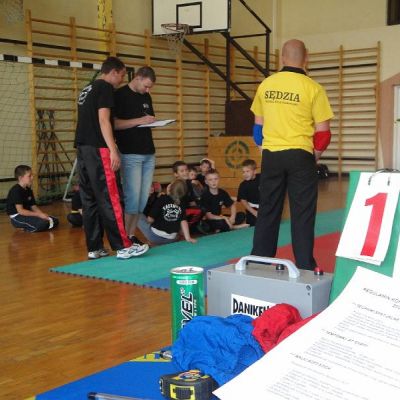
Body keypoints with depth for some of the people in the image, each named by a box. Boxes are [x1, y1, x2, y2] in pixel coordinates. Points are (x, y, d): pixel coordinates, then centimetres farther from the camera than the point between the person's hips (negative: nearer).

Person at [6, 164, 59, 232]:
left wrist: (43, 214, -9)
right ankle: (27, 228, -7)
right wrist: (39, 215, -22)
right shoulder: (16, 191, -17)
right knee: (43, 223, -33)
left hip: (27, 214, 10)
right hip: (17, 218, -10)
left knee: (55, 221, 0)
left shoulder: (28, 190, 12)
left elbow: (33, 207, 11)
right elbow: (20, 210, -22)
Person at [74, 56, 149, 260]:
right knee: (109, 199, -8)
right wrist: (113, 150, -18)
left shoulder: (87, 89, 22)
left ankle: (94, 248, 10)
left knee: (89, 200, 7)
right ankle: (122, 247, -6)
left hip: (82, 148, 9)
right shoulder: (105, 88, -5)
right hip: (97, 149, -9)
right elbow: (103, 120, -15)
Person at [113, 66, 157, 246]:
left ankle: (132, 234, 13)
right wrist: (140, 120, -19)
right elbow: (114, 123, -13)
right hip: (130, 154, -7)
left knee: (144, 198, 5)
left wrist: (153, 121, 0)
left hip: (149, 153, 7)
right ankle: (125, 237, 1)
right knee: (133, 197, -10)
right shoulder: (120, 95, -4)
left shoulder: (146, 97, 17)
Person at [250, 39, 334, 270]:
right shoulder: (313, 88, -8)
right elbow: (322, 131, -7)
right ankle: (305, 267, 7)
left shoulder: (266, 85, 3)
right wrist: (315, 156, 8)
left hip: (271, 156, 4)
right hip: (300, 156, -3)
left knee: (268, 211, 12)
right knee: (302, 214, 4)